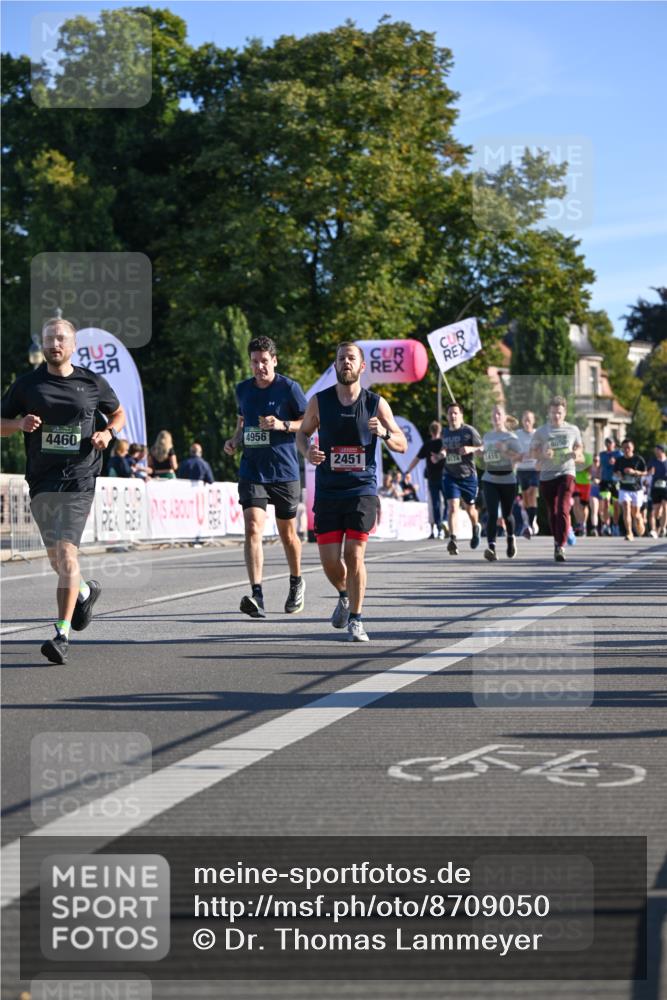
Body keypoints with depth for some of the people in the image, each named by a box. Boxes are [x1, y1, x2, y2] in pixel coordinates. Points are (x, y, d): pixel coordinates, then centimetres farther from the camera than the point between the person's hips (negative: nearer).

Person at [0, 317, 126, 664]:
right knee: (56, 558, 11)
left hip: (79, 479, -3)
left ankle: (62, 635, -16)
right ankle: (85, 591, 45)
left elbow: (119, 414, 21)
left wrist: (107, 433, 0)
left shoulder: (93, 383, 6)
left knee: (66, 552, -15)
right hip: (41, 480, 3)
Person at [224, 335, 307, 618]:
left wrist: (282, 425, -19)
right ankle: (257, 596, -22)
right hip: (251, 471, 2)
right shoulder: (243, 389, 9)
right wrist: (234, 441, 4)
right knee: (252, 529, -15)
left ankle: (296, 582, 37)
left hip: (285, 472, -2)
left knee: (287, 533, 11)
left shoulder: (289, 388, -5)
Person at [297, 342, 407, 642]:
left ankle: (355, 620, 4)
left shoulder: (375, 403, 1)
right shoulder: (319, 401, 2)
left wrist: (385, 433, -16)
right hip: (328, 491, 1)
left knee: (354, 554, -11)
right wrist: (307, 451, -7)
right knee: (329, 560, 0)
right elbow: (302, 433, 16)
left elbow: (402, 445, 6)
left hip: (362, 490, -1)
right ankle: (344, 596, 34)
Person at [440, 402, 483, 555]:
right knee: (452, 506, -16)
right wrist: (443, 453, 1)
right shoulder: (445, 432, 7)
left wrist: (471, 449, -25)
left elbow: (482, 448, -6)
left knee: (469, 507, 13)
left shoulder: (469, 431, -7)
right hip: (450, 475, 2)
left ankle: (476, 528, 47)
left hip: (468, 475, -2)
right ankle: (453, 540, -26)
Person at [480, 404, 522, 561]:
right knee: (492, 514, -15)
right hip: (489, 480, 2)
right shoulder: (486, 436, 9)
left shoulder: (510, 437, -3)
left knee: (507, 514, 11)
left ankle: (511, 538, 42)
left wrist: (505, 451, -24)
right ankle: (491, 548, -25)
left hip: (508, 480, -2)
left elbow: (520, 456, -12)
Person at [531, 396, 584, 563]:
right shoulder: (541, 431, 6)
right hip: (547, 475, 2)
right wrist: (544, 455, -16)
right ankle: (557, 541, 28)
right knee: (552, 512, 9)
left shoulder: (573, 430, 8)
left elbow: (579, 447, 18)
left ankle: (560, 546, -21)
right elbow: (533, 451, 6)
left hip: (566, 473, -2)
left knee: (563, 509, -18)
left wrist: (577, 453, -6)